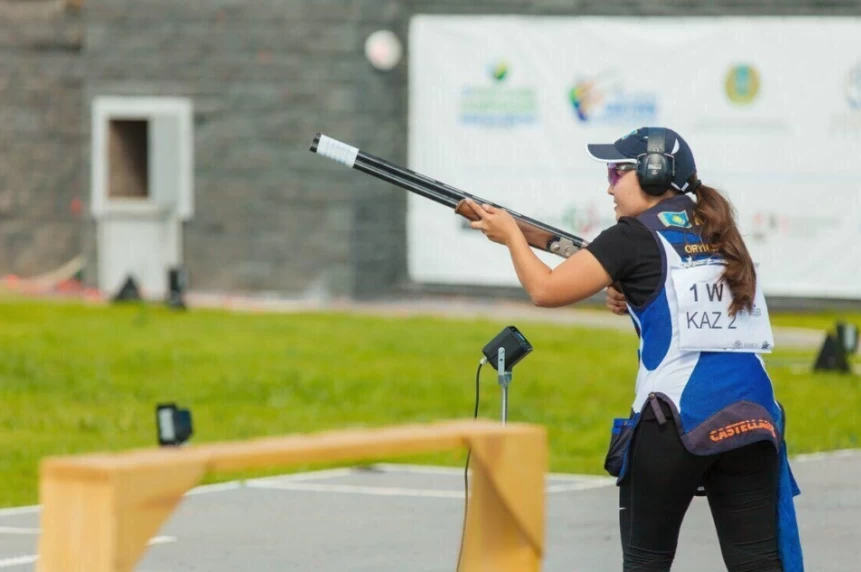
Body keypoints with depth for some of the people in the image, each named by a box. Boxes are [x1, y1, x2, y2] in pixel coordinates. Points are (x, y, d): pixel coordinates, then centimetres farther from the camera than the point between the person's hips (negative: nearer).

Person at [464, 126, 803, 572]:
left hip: (675, 421, -5)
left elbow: (546, 289, -2)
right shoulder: (718, 232, 16)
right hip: (751, 416, 5)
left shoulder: (635, 237, -1)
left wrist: (510, 234, 13)